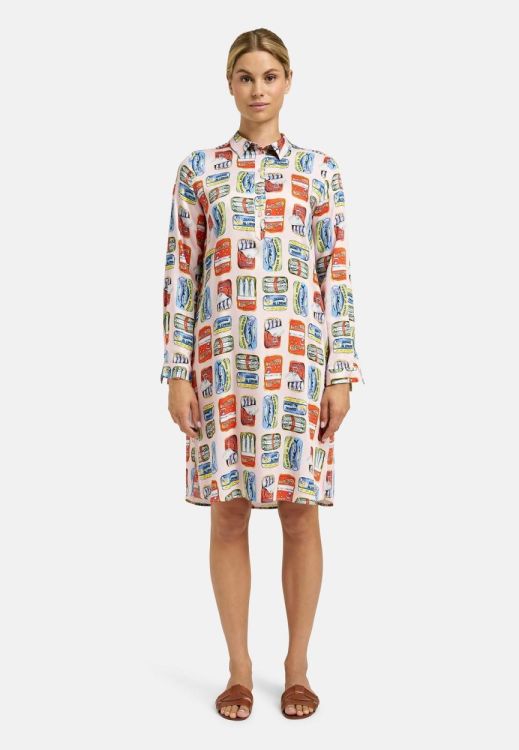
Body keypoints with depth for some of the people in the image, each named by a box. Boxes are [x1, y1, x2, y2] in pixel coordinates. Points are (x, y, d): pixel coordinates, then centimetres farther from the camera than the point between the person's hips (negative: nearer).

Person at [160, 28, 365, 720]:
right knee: (228, 512, 4)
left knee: (299, 511, 4)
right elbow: (180, 273, 4)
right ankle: (239, 669, 18)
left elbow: (337, 274, 3)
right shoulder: (199, 169, 7)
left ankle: (297, 667, 19)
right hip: (222, 355, 0)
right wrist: (177, 370, -3)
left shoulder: (320, 169, 7)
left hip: (299, 356, 0)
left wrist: (342, 371, -3)